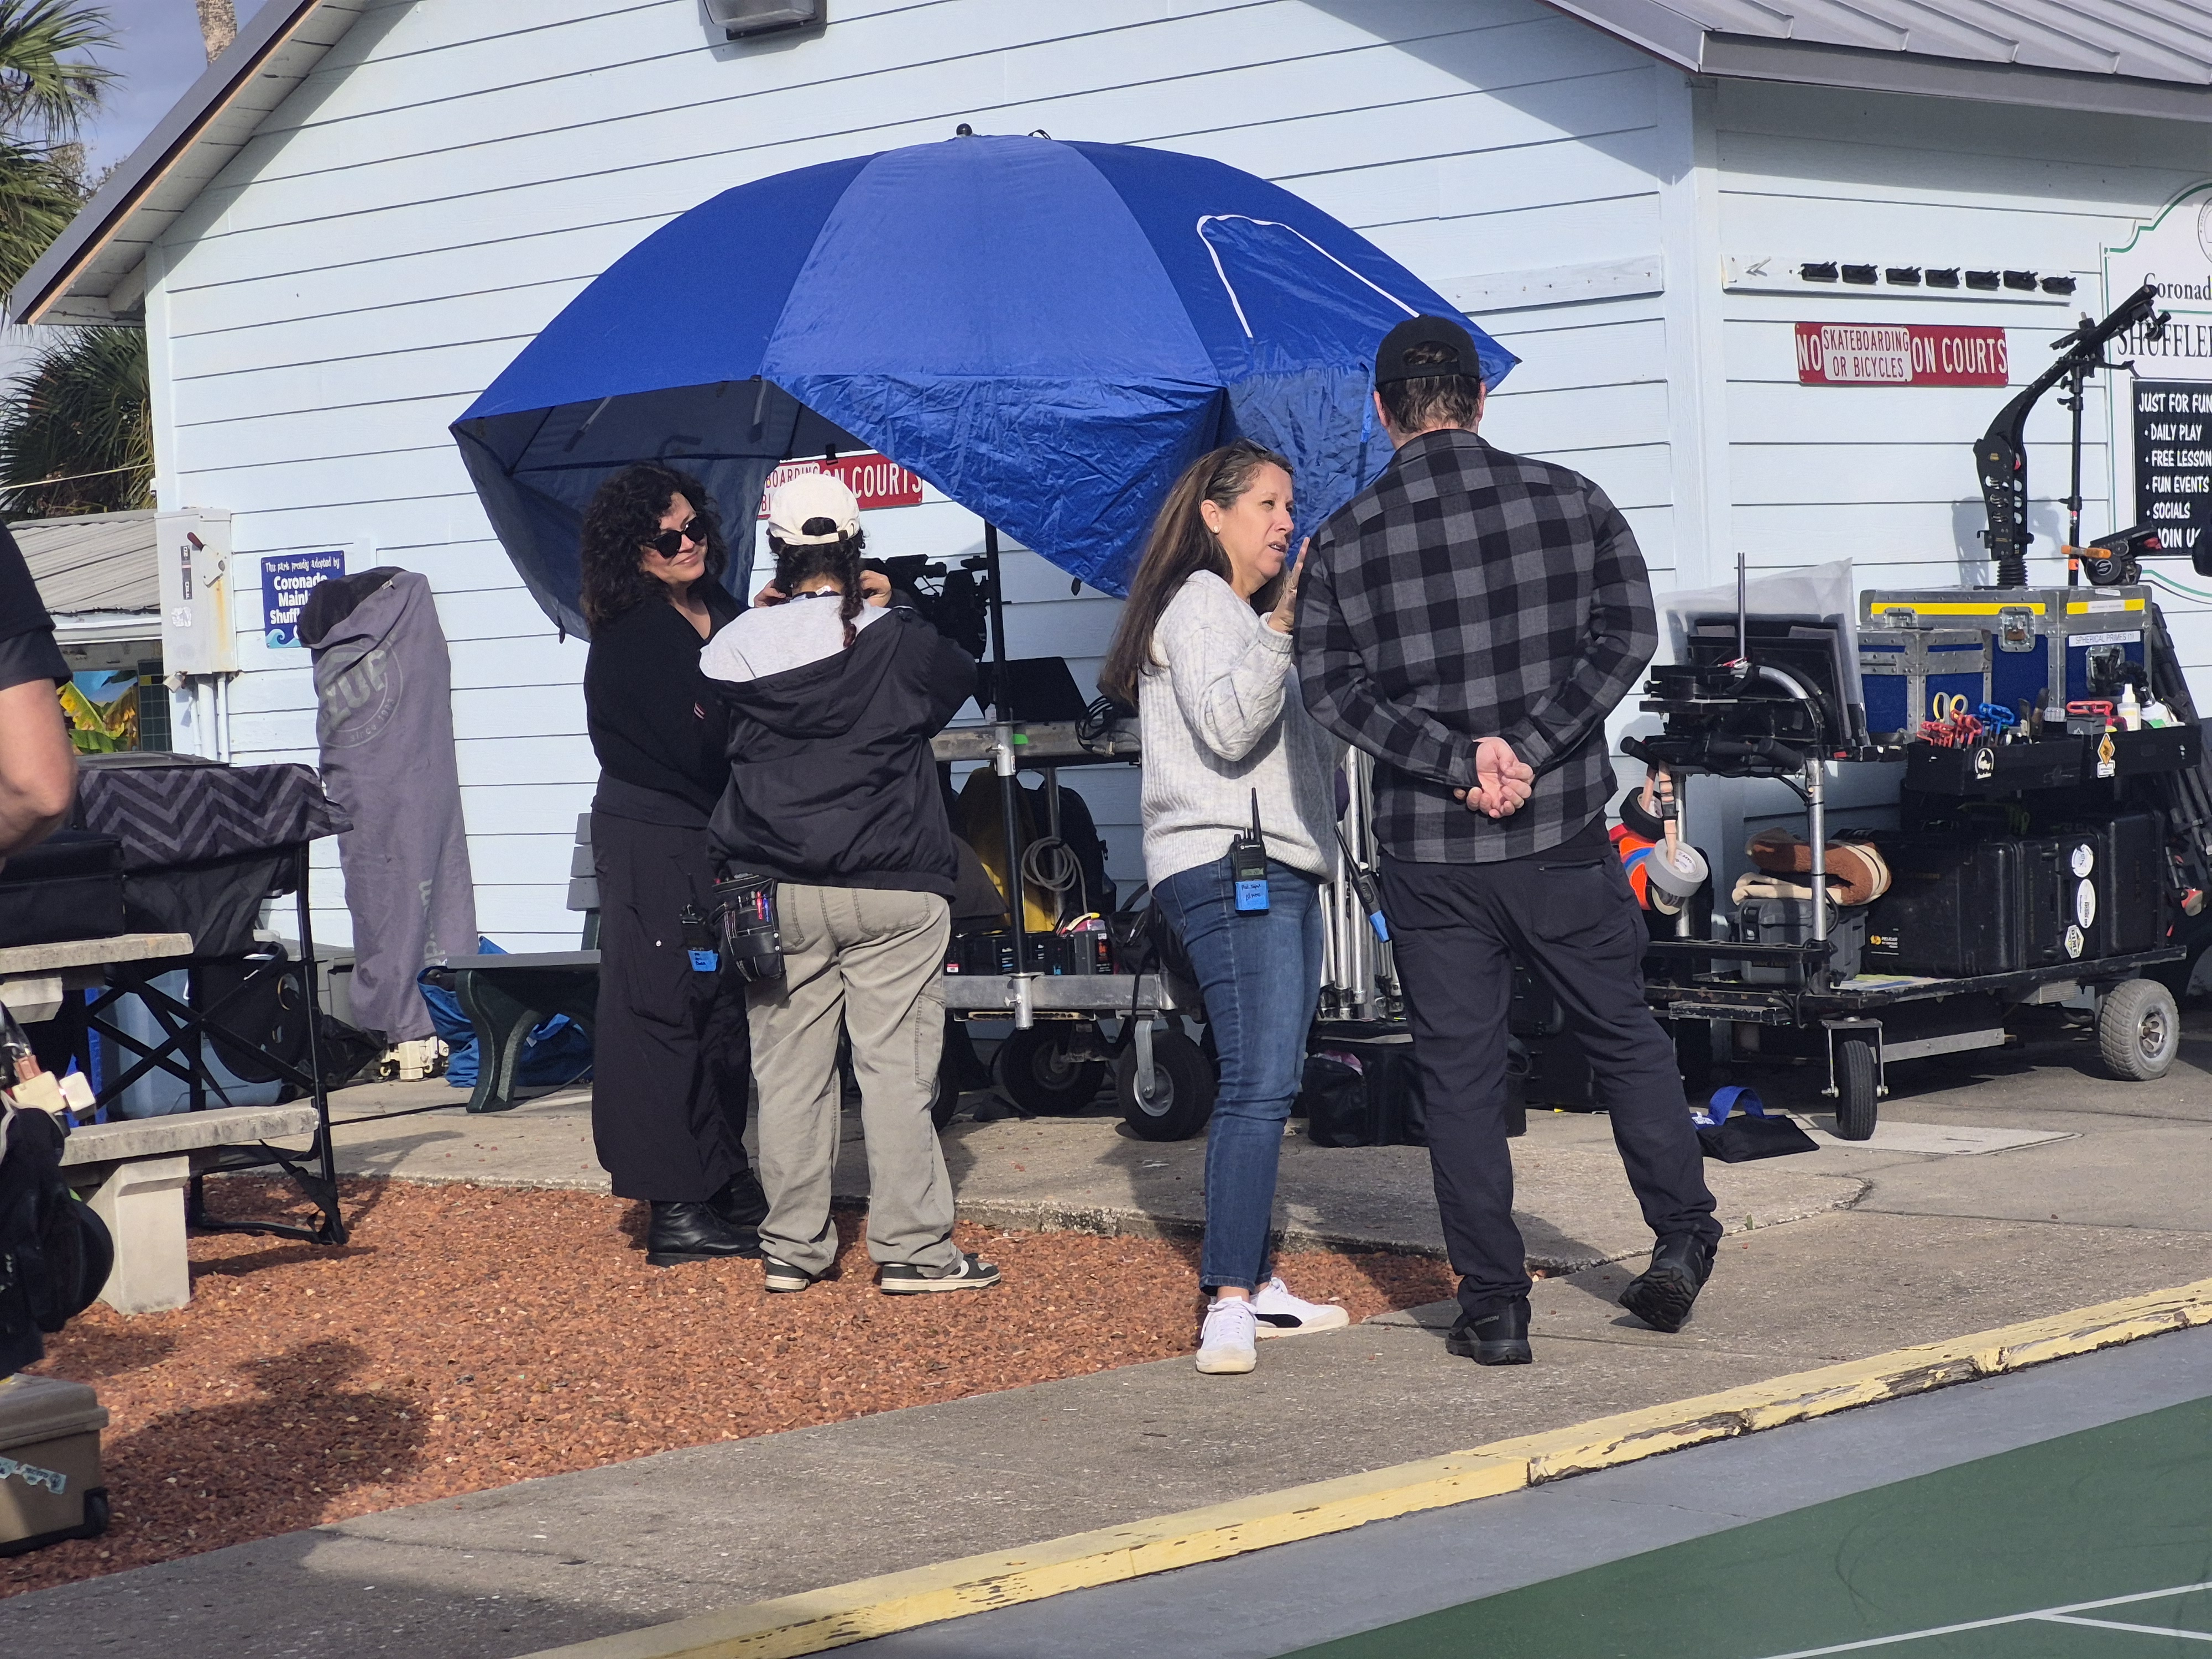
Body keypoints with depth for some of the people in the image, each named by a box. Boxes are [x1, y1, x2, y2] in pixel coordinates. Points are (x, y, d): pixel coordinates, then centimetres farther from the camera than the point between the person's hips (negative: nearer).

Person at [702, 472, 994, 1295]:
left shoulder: (738, 647, -2)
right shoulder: (899, 640, -4)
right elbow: (960, 677, 14)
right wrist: (885, 610, 23)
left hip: (775, 891, 2)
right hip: (892, 889, -2)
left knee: (789, 1072, 8)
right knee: (897, 1069, 0)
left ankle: (792, 1248, 14)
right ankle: (913, 1249, 1)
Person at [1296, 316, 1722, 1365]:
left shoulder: (1344, 540, -1)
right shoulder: (1569, 501, 0)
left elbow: (1333, 688, -8)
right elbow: (1627, 637, -7)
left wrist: (1459, 759, -14)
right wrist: (1526, 749, -12)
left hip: (1428, 854, 0)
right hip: (1564, 837, 1)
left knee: (1460, 1075, 7)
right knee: (1625, 1039, 19)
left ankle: (1495, 1311, 9)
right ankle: (1682, 1243, 17)